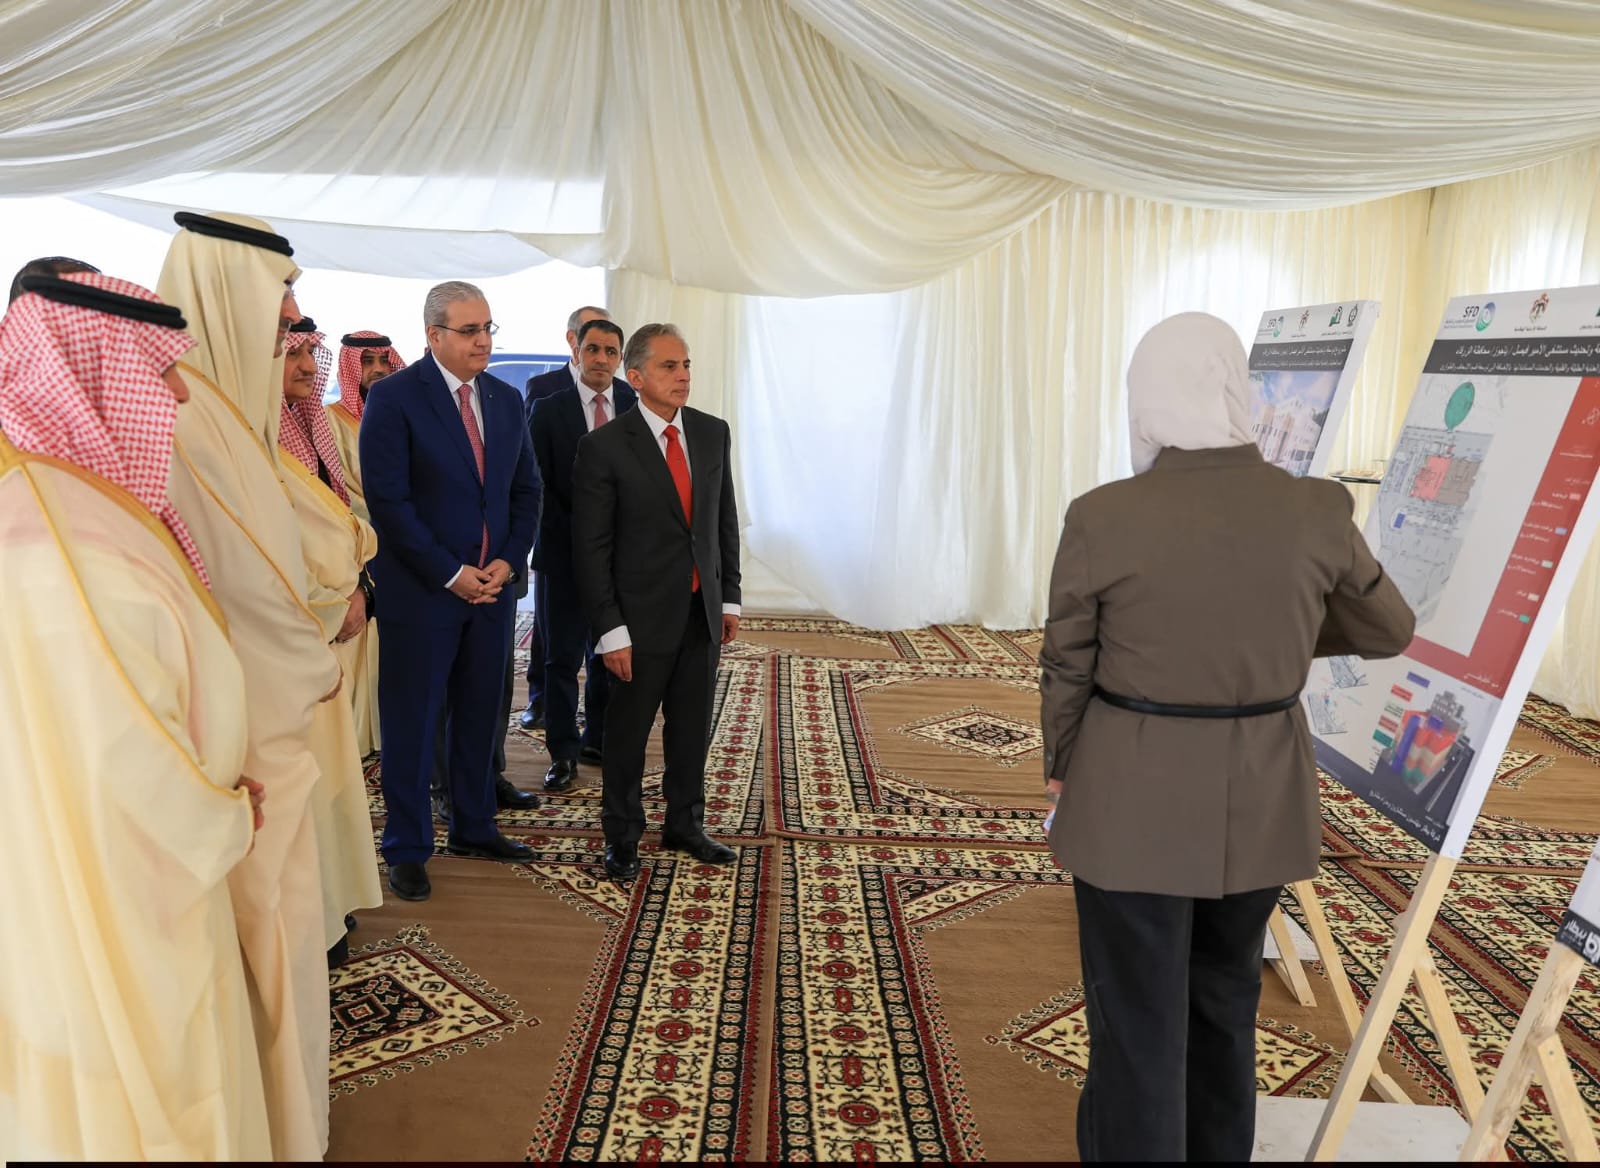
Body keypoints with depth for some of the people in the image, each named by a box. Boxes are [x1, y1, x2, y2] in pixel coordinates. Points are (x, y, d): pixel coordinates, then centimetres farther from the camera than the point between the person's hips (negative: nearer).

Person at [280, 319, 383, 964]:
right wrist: (333, 605, -11)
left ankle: (328, 901, 32)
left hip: (333, 625, 9)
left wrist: (356, 591, -1)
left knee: (328, 761, 17)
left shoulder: (307, 426, 11)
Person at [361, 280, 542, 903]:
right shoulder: (394, 397, -9)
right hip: (422, 590, -5)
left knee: (479, 714, 15)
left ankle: (474, 827, 30)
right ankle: (407, 849, 17)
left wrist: (508, 561, -3)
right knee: (412, 721, 4)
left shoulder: (506, 399, 9)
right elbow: (388, 501, -14)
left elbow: (525, 490, 12)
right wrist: (451, 573, -15)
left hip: (492, 587, 6)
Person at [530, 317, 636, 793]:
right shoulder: (548, 409, -1)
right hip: (564, 552, -2)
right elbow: (538, 485, -2)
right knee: (563, 657, 3)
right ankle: (563, 753, 15)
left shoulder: (637, 406, 3)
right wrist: (576, 533, -10)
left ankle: (598, 740, 27)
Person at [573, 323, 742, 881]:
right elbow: (591, 547, -11)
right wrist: (610, 630, -14)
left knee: (692, 725, 15)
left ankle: (685, 824, 34)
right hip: (643, 615, -4)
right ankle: (622, 837, 27)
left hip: (702, 610, 5)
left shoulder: (713, 433, 4)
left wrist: (729, 597, 9)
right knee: (628, 731, 9)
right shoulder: (604, 446, -12)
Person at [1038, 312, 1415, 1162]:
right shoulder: (1316, 511, -9)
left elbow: (1066, 669, -7)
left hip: (1133, 796, -3)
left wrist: (1059, 769, 9)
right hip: (1259, 797, 4)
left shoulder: (1102, 519, -17)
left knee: (1136, 1019, 10)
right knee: (1224, 991, 24)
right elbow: (1386, 631, 7)